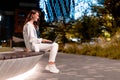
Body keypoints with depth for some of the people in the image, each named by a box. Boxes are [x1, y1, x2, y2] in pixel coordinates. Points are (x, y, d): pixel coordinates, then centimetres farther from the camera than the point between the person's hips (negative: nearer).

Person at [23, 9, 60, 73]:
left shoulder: (34, 25, 21)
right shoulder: (29, 25, -11)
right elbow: (31, 39, -19)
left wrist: (42, 40, 5)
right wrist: (42, 40, -17)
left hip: (36, 43, 10)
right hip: (32, 45, -10)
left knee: (55, 45, 2)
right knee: (54, 46, -17)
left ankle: (49, 65, -2)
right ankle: (51, 66, -16)